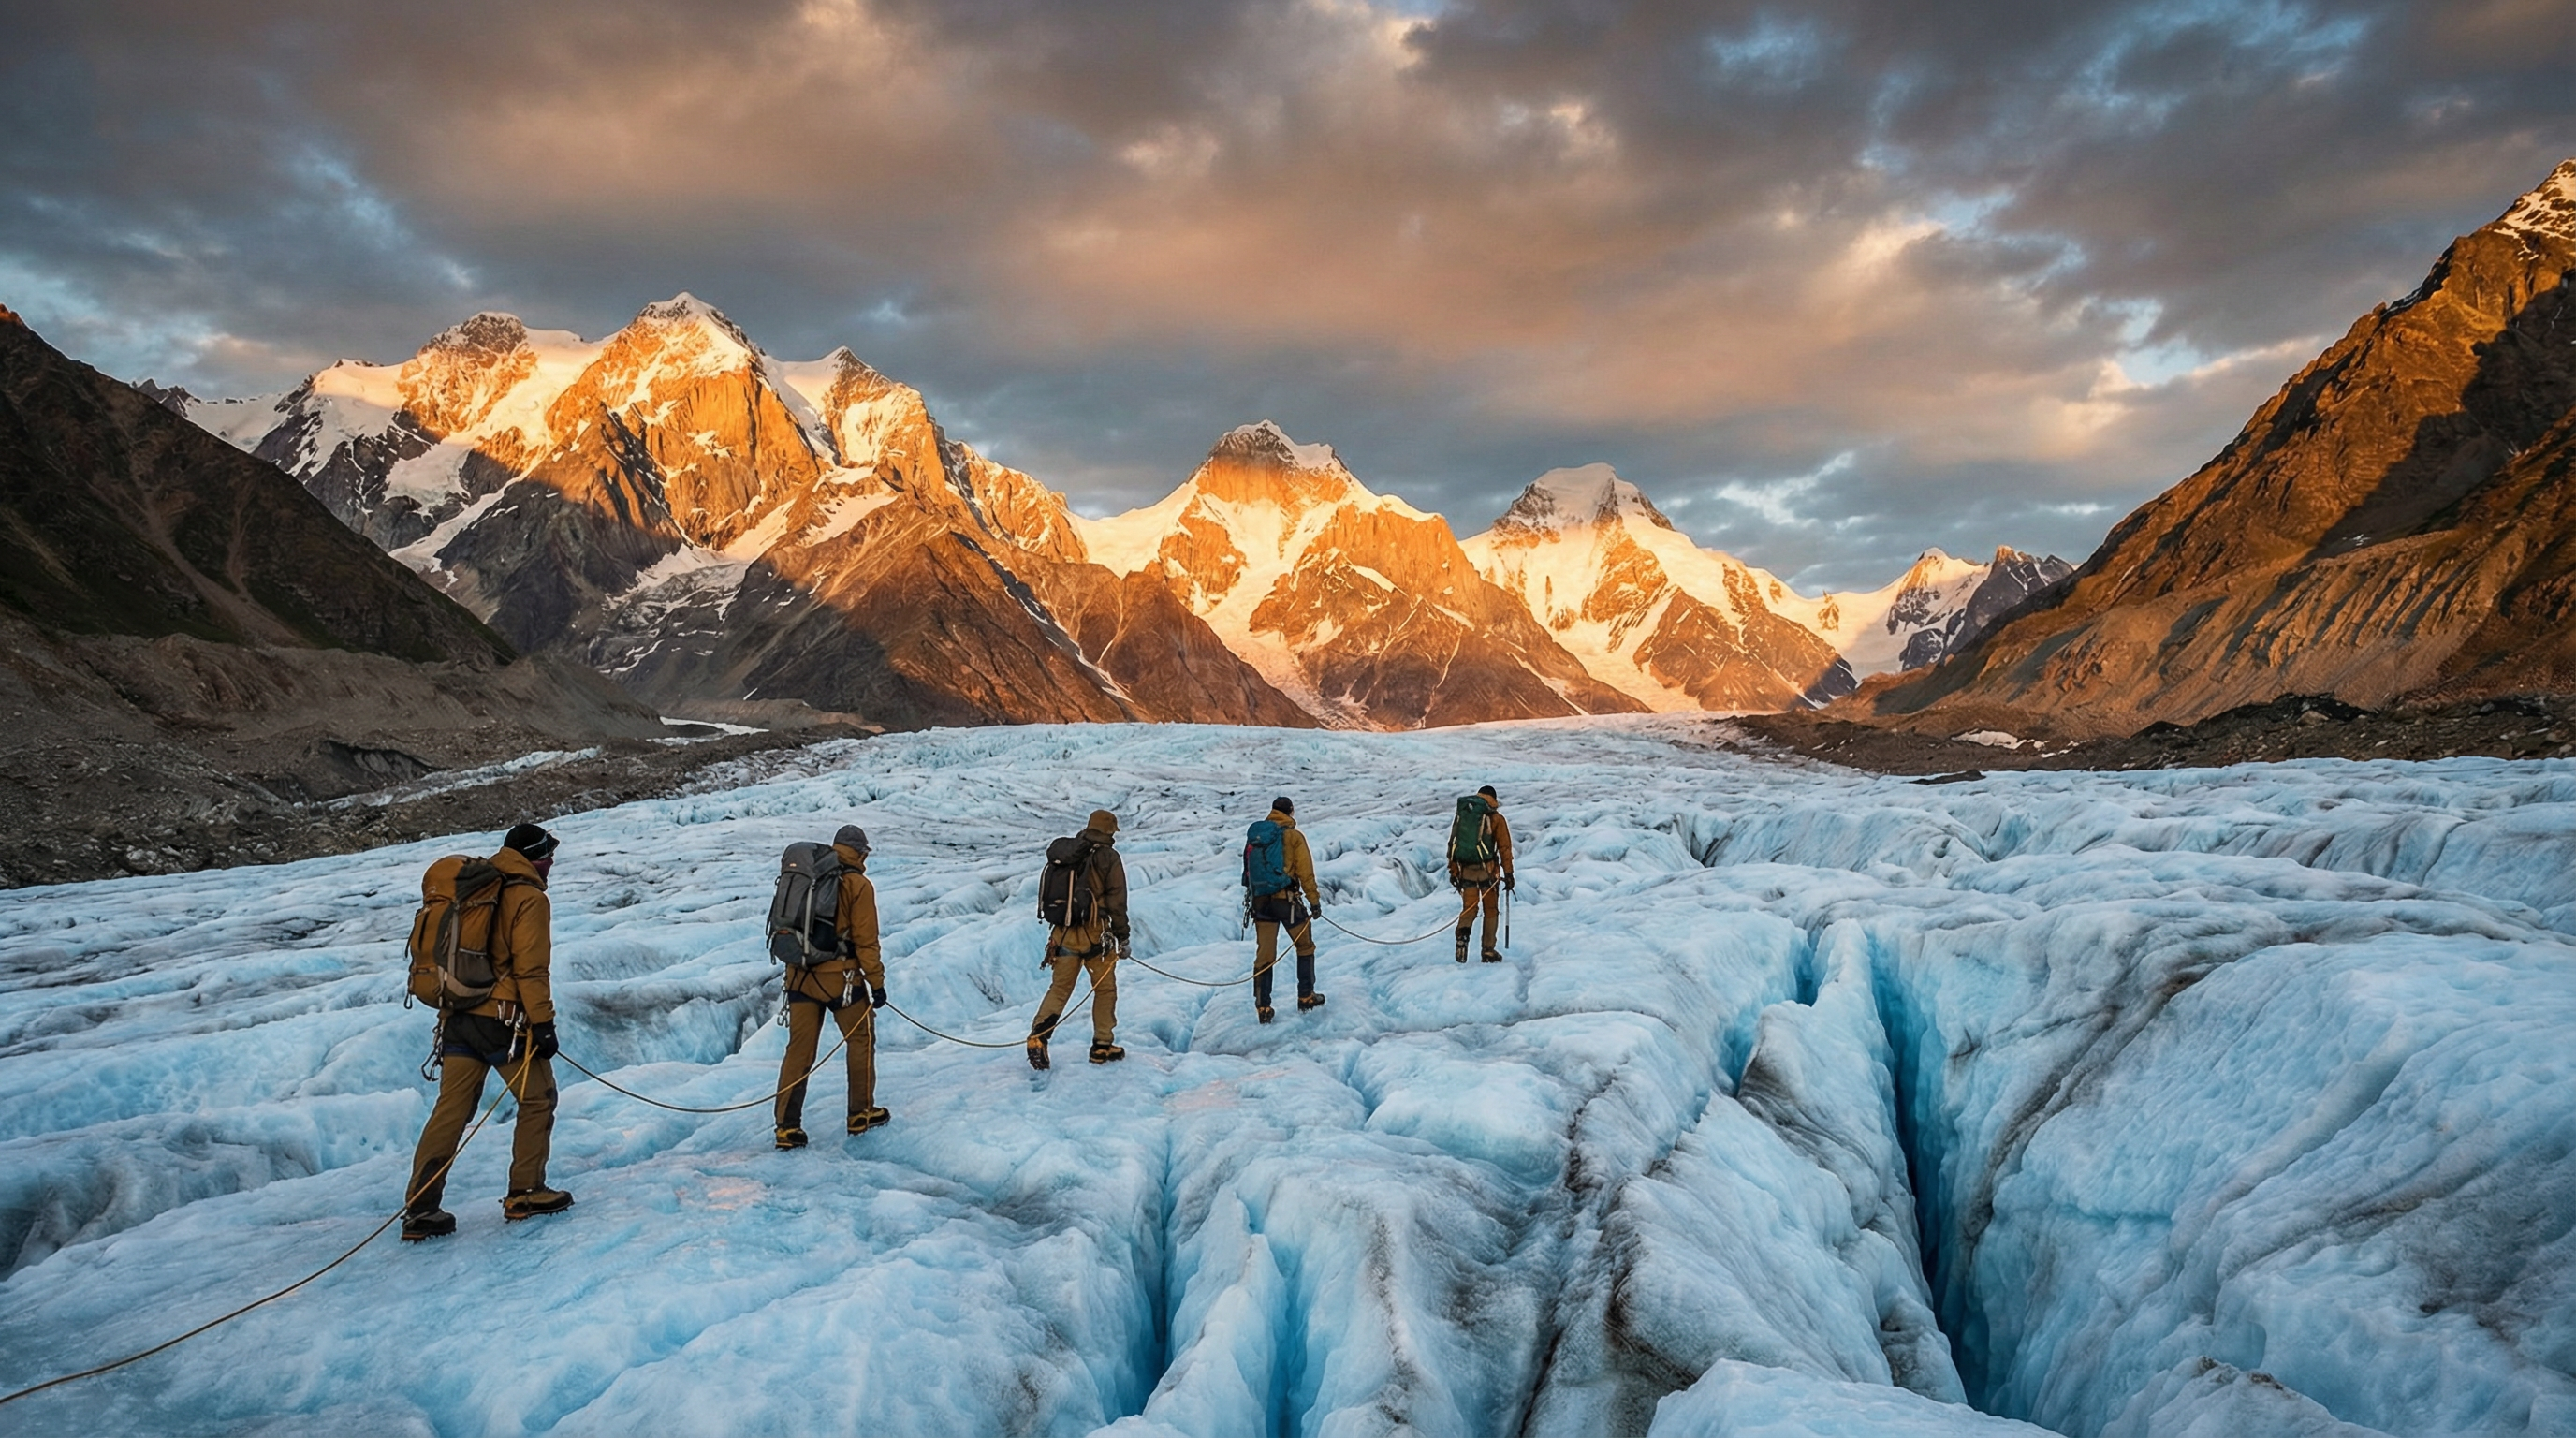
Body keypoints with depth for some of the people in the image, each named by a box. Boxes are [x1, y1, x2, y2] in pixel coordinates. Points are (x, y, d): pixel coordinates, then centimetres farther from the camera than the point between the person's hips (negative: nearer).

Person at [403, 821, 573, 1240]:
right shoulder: (529, 898, -6)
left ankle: (420, 1210, 5)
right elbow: (531, 968, -14)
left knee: (450, 1110, 7)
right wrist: (543, 1022, -12)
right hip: (504, 1020, -7)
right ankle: (525, 1193, 10)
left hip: (458, 1017, 7)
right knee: (538, 1100, 8)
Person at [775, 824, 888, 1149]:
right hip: (840, 978, -5)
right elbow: (865, 940, -10)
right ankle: (861, 1114, 20)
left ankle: (787, 1127, 7)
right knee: (861, 1040, 13)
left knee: (799, 1049, 8)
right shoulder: (858, 885, -7)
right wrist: (876, 981, -4)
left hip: (800, 976, 5)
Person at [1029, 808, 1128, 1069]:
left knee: (1059, 988, 10)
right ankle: (1102, 1046, 13)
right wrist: (1122, 937, -2)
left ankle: (1038, 1035, -9)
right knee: (1105, 989, 10)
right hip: (1095, 933, -4)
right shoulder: (1108, 857, -7)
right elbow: (1117, 901, -9)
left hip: (1063, 932, 4)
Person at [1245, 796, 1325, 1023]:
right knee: (1305, 946, 14)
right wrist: (1314, 900, -1)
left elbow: (1248, 870, 12)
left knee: (1264, 955, 6)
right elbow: (1305, 872, -6)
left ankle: (1262, 1007, 4)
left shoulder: (1254, 836, 9)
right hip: (1287, 899, -4)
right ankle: (1306, 997, 15)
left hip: (1260, 900, 4)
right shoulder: (1293, 836, -5)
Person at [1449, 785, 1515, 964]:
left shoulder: (1462, 815, 11)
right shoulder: (1496, 818, 2)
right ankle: (1488, 951, 9)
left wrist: (1453, 870, 13)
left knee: (1468, 908, 10)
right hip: (1487, 869, -3)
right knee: (1490, 911, 9)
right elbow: (1504, 848, -3)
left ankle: (1462, 935, -18)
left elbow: (1453, 843, 10)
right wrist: (1508, 873, -1)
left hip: (1465, 869, 3)